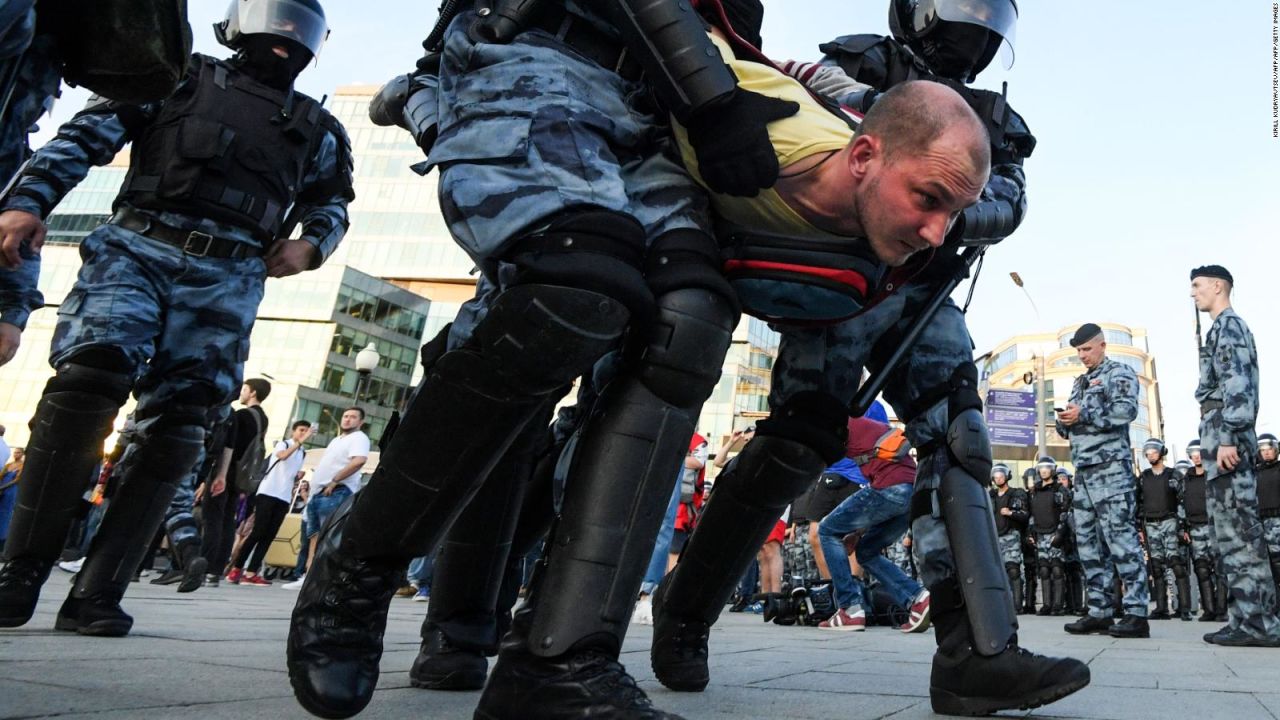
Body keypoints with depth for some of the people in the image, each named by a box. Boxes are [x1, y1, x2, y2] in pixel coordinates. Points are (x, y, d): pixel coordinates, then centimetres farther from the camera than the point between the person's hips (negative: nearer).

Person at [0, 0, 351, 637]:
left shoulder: (316, 130, 22)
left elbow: (331, 203, 31)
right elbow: (87, 135, 7)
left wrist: (311, 246, 8)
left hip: (226, 282, 3)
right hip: (136, 249, -2)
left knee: (176, 429, -7)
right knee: (90, 374, -25)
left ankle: (96, 593, -1)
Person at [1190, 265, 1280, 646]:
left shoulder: (1227, 325, -4)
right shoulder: (1232, 327, 26)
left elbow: (1236, 385, -16)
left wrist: (1227, 438, -23)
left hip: (1224, 432, -10)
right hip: (1232, 436, 10)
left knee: (1237, 530, -12)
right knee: (1239, 530, 8)